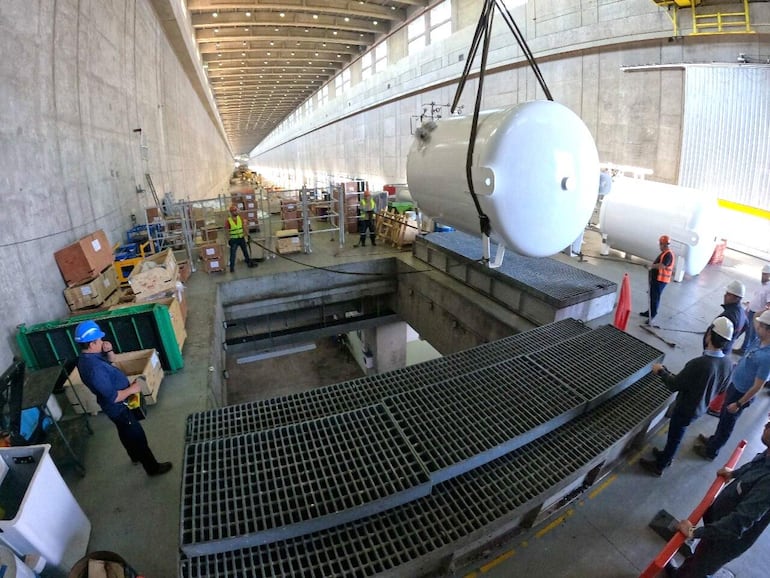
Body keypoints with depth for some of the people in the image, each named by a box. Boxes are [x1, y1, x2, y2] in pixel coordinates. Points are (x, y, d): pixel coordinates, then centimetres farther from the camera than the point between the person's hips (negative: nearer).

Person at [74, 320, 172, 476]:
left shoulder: (86, 357, -6)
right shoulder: (94, 369, -36)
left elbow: (111, 359, 12)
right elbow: (113, 397, -34)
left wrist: (109, 350, -10)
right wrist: (132, 389, -19)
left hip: (117, 406, 10)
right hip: (118, 407, -10)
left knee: (126, 433, 29)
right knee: (137, 436, 6)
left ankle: (136, 457, 52)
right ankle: (153, 467, 22)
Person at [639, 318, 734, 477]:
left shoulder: (699, 363, -37)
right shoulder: (728, 363, -13)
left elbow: (674, 385, -26)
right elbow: (722, 387, 5)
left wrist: (661, 371, -9)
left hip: (686, 408, -6)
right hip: (701, 407, 6)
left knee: (675, 437, 14)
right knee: (676, 435, 27)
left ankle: (659, 466, 35)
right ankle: (666, 456, 49)